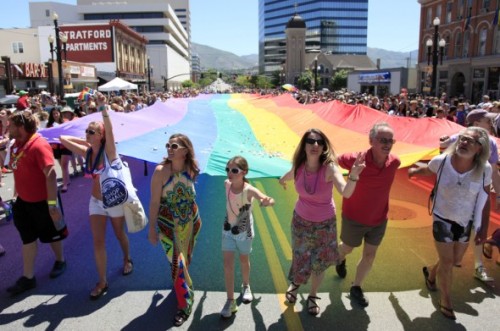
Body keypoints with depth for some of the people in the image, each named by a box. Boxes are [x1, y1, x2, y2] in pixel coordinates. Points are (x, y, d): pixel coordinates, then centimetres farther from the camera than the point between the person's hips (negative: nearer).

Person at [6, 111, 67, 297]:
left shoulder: (39, 145, -23)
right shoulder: (16, 145, 4)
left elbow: (50, 174, -27)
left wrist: (52, 203, -29)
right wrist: (17, 194, 19)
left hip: (41, 202, -8)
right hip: (23, 201, 8)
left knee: (51, 235, 13)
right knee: (28, 238, 14)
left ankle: (60, 261, 39)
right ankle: (28, 278, 25)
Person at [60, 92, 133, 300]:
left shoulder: (108, 150, -17)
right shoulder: (87, 153, -2)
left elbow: (109, 130, -35)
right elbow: (63, 139, 3)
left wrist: (103, 107, -43)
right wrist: (86, 142, -2)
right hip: (96, 202, 4)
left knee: (120, 234, 17)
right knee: (98, 242, 3)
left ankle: (127, 260, 46)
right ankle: (102, 282, 14)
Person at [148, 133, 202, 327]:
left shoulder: (191, 169, -9)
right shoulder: (161, 171, -22)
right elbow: (154, 202, -16)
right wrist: (152, 228, -13)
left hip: (191, 220, 4)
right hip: (168, 223, -4)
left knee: (186, 258, 21)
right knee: (177, 262, -1)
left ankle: (180, 286, 50)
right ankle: (184, 305, 17)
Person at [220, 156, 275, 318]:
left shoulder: (249, 190, -29)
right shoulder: (226, 184, -16)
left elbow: (271, 200, -39)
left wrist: (267, 202, -63)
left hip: (244, 230, -3)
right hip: (228, 229, 3)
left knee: (244, 260, 19)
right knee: (227, 263, -1)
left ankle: (246, 286, 47)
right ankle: (230, 301, 10)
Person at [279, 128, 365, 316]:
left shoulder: (329, 167, -27)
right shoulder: (298, 166, -17)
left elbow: (346, 193, -44)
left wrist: (354, 175, -62)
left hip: (324, 223, -2)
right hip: (301, 220, 2)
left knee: (319, 263, 14)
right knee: (300, 258, 18)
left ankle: (313, 296, 40)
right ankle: (295, 283, 51)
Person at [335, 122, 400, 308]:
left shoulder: (394, 162, -14)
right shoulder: (355, 159, -27)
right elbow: (337, 160, -7)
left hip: (379, 219, 3)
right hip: (354, 218, -3)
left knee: (369, 257, 12)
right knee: (347, 248, 22)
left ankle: (356, 288, 34)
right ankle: (340, 259, 58)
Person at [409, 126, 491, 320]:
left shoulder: (484, 169, -17)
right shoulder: (441, 161, -20)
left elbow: (485, 200, -5)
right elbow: (427, 170, 5)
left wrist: (484, 228, -2)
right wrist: (414, 170, 25)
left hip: (465, 222, 3)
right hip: (443, 220, -3)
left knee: (456, 260, 20)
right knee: (447, 263, 3)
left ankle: (430, 272, 51)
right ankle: (445, 302, 25)